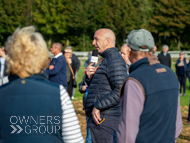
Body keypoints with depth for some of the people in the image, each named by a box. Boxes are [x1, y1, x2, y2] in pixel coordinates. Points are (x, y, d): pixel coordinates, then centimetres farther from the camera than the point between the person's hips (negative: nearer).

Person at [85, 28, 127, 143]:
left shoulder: (114, 61, -14)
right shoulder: (107, 59, 20)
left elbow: (120, 91, -25)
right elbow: (94, 86, 23)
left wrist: (98, 106, -22)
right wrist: (89, 76, 1)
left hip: (104, 119, -10)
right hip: (100, 117, 11)